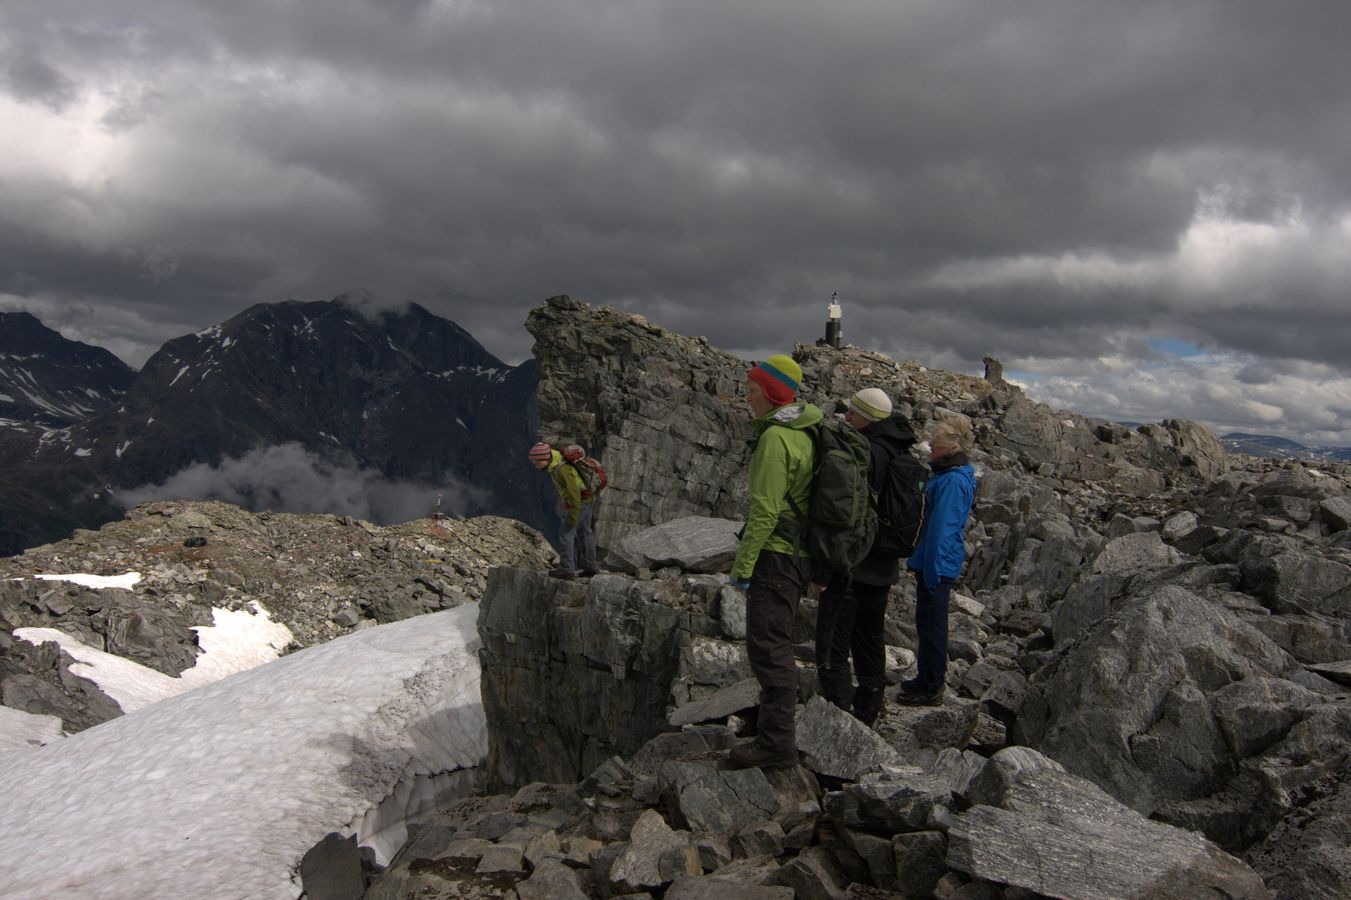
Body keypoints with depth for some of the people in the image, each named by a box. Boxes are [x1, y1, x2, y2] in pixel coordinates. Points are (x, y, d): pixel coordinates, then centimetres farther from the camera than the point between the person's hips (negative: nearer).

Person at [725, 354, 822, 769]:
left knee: (767, 645, -6)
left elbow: (765, 510, -23)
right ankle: (775, 721, 36)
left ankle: (777, 742, -2)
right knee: (775, 643, 22)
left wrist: (741, 566, -19)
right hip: (797, 554, 10)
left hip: (775, 555, -10)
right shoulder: (803, 433, 12)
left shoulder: (775, 438, -19)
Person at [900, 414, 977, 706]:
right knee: (927, 624, 19)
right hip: (930, 562, 10)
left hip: (937, 565, -10)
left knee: (932, 626, 2)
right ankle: (926, 679, 32)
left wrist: (932, 571, -21)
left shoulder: (954, 481, -22)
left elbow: (942, 529, -23)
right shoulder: (945, 474, 9)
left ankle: (931, 689, 13)